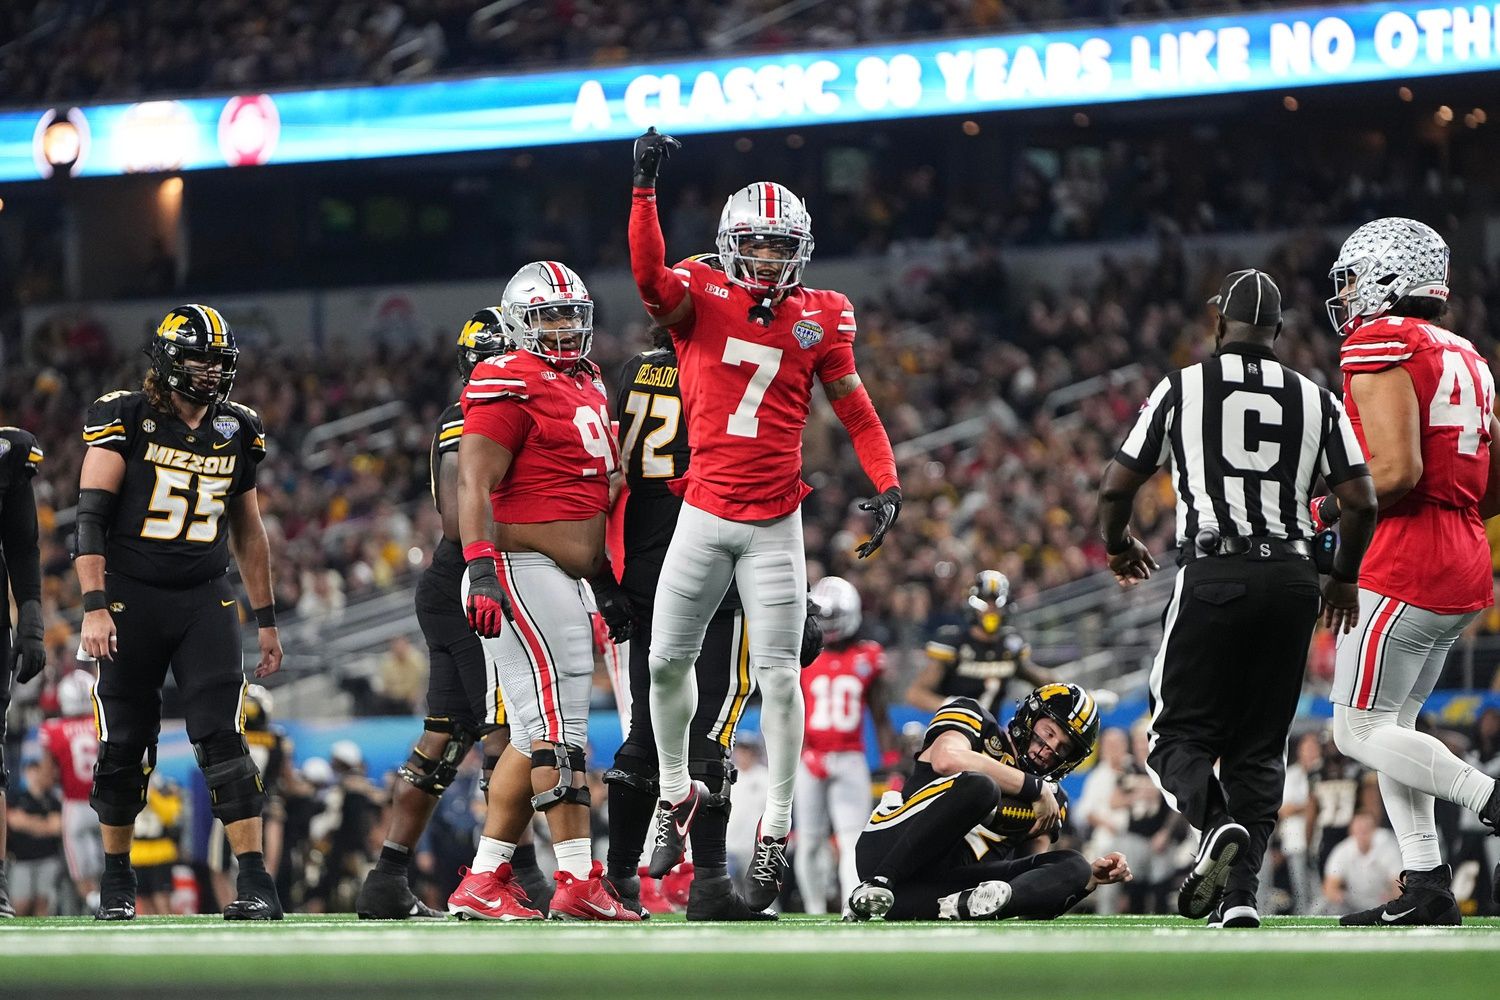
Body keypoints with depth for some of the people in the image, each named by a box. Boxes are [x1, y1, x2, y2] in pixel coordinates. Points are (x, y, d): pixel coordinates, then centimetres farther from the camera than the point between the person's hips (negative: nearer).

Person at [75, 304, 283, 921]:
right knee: (123, 748, 4)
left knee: (223, 738, -10)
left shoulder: (235, 431, 9)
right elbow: (91, 517, -10)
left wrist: (266, 619, 18)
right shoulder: (126, 420, -6)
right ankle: (116, 882, 20)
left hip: (205, 601, 2)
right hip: (131, 597, -2)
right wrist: (94, 607, -19)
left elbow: (248, 531, 19)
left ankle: (255, 883, -14)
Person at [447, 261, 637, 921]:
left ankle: (481, 884, 11)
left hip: (568, 584, 10)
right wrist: (482, 569, -27)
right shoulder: (510, 386, -9)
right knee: (558, 729, -12)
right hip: (522, 573, -10)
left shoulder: (587, 384, 19)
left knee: (538, 736, 9)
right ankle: (580, 884, -14)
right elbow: (474, 484, -17)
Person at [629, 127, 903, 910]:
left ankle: (777, 825, 7)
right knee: (667, 661, 7)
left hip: (774, 525, 0)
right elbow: (649, 275, -22)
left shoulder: (818, 319, 2)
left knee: (778, 676, -2)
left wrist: (887, 483, -3)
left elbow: (854, 409, 8)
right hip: (703, 516, 0)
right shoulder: (701, 300, -2)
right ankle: (676, 794, 28)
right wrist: (645, 187, -33)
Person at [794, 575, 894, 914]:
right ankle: (815, 914, 16)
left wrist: (892, 764, 7)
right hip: (810, 758, 0)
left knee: (852, 841, -12)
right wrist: (803, 753, -16)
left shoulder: (867, 657, 6)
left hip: (850, 759, 0)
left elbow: (880, 718, 13)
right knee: (810, 844, 4)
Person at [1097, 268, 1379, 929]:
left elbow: (1116, 487, 6)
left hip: (1213, 576, -2)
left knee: (1180, 734, 6)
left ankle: (1217, 823, -25)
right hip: (1292, 579, 2)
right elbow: (1361, 503, 3)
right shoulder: (1316, 401, 9)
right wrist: (1344, 578, 21)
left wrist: (1118, 546, 27)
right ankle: (1241, 894, -2)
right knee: (1260, 745, 10)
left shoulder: (1183, 390, 4)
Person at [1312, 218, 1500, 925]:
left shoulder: (1381, 348, -10)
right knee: (1392, 724, 14)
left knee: (1360, 730, -3)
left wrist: (1327, 511, -7)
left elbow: (1397, 470, -21)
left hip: (1405, 567, -9)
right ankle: (1425, 887, 8)